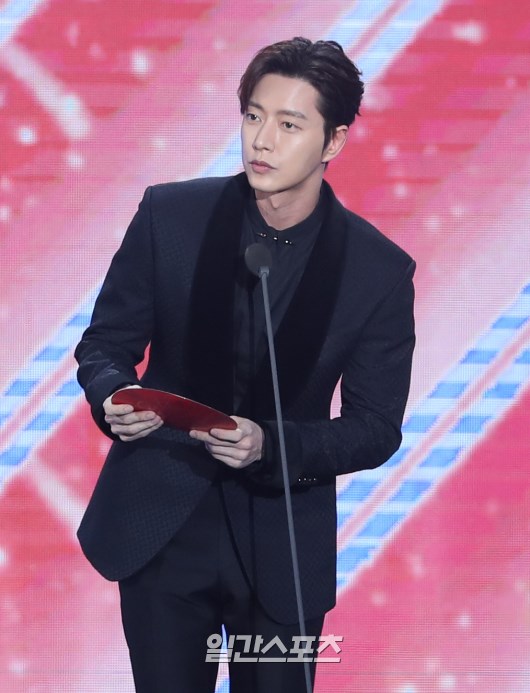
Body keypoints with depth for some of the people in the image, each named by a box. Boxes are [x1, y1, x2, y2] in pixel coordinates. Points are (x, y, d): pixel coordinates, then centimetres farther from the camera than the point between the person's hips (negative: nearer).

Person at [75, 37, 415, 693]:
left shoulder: (380, 269, -9)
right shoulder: (170, 214, -6)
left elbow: (376, 429, -5)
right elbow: (105, 344, 3)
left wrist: (271, 445, -22)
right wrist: (113, 396, -21)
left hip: (282, 546, 0)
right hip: (160, 530, 1)